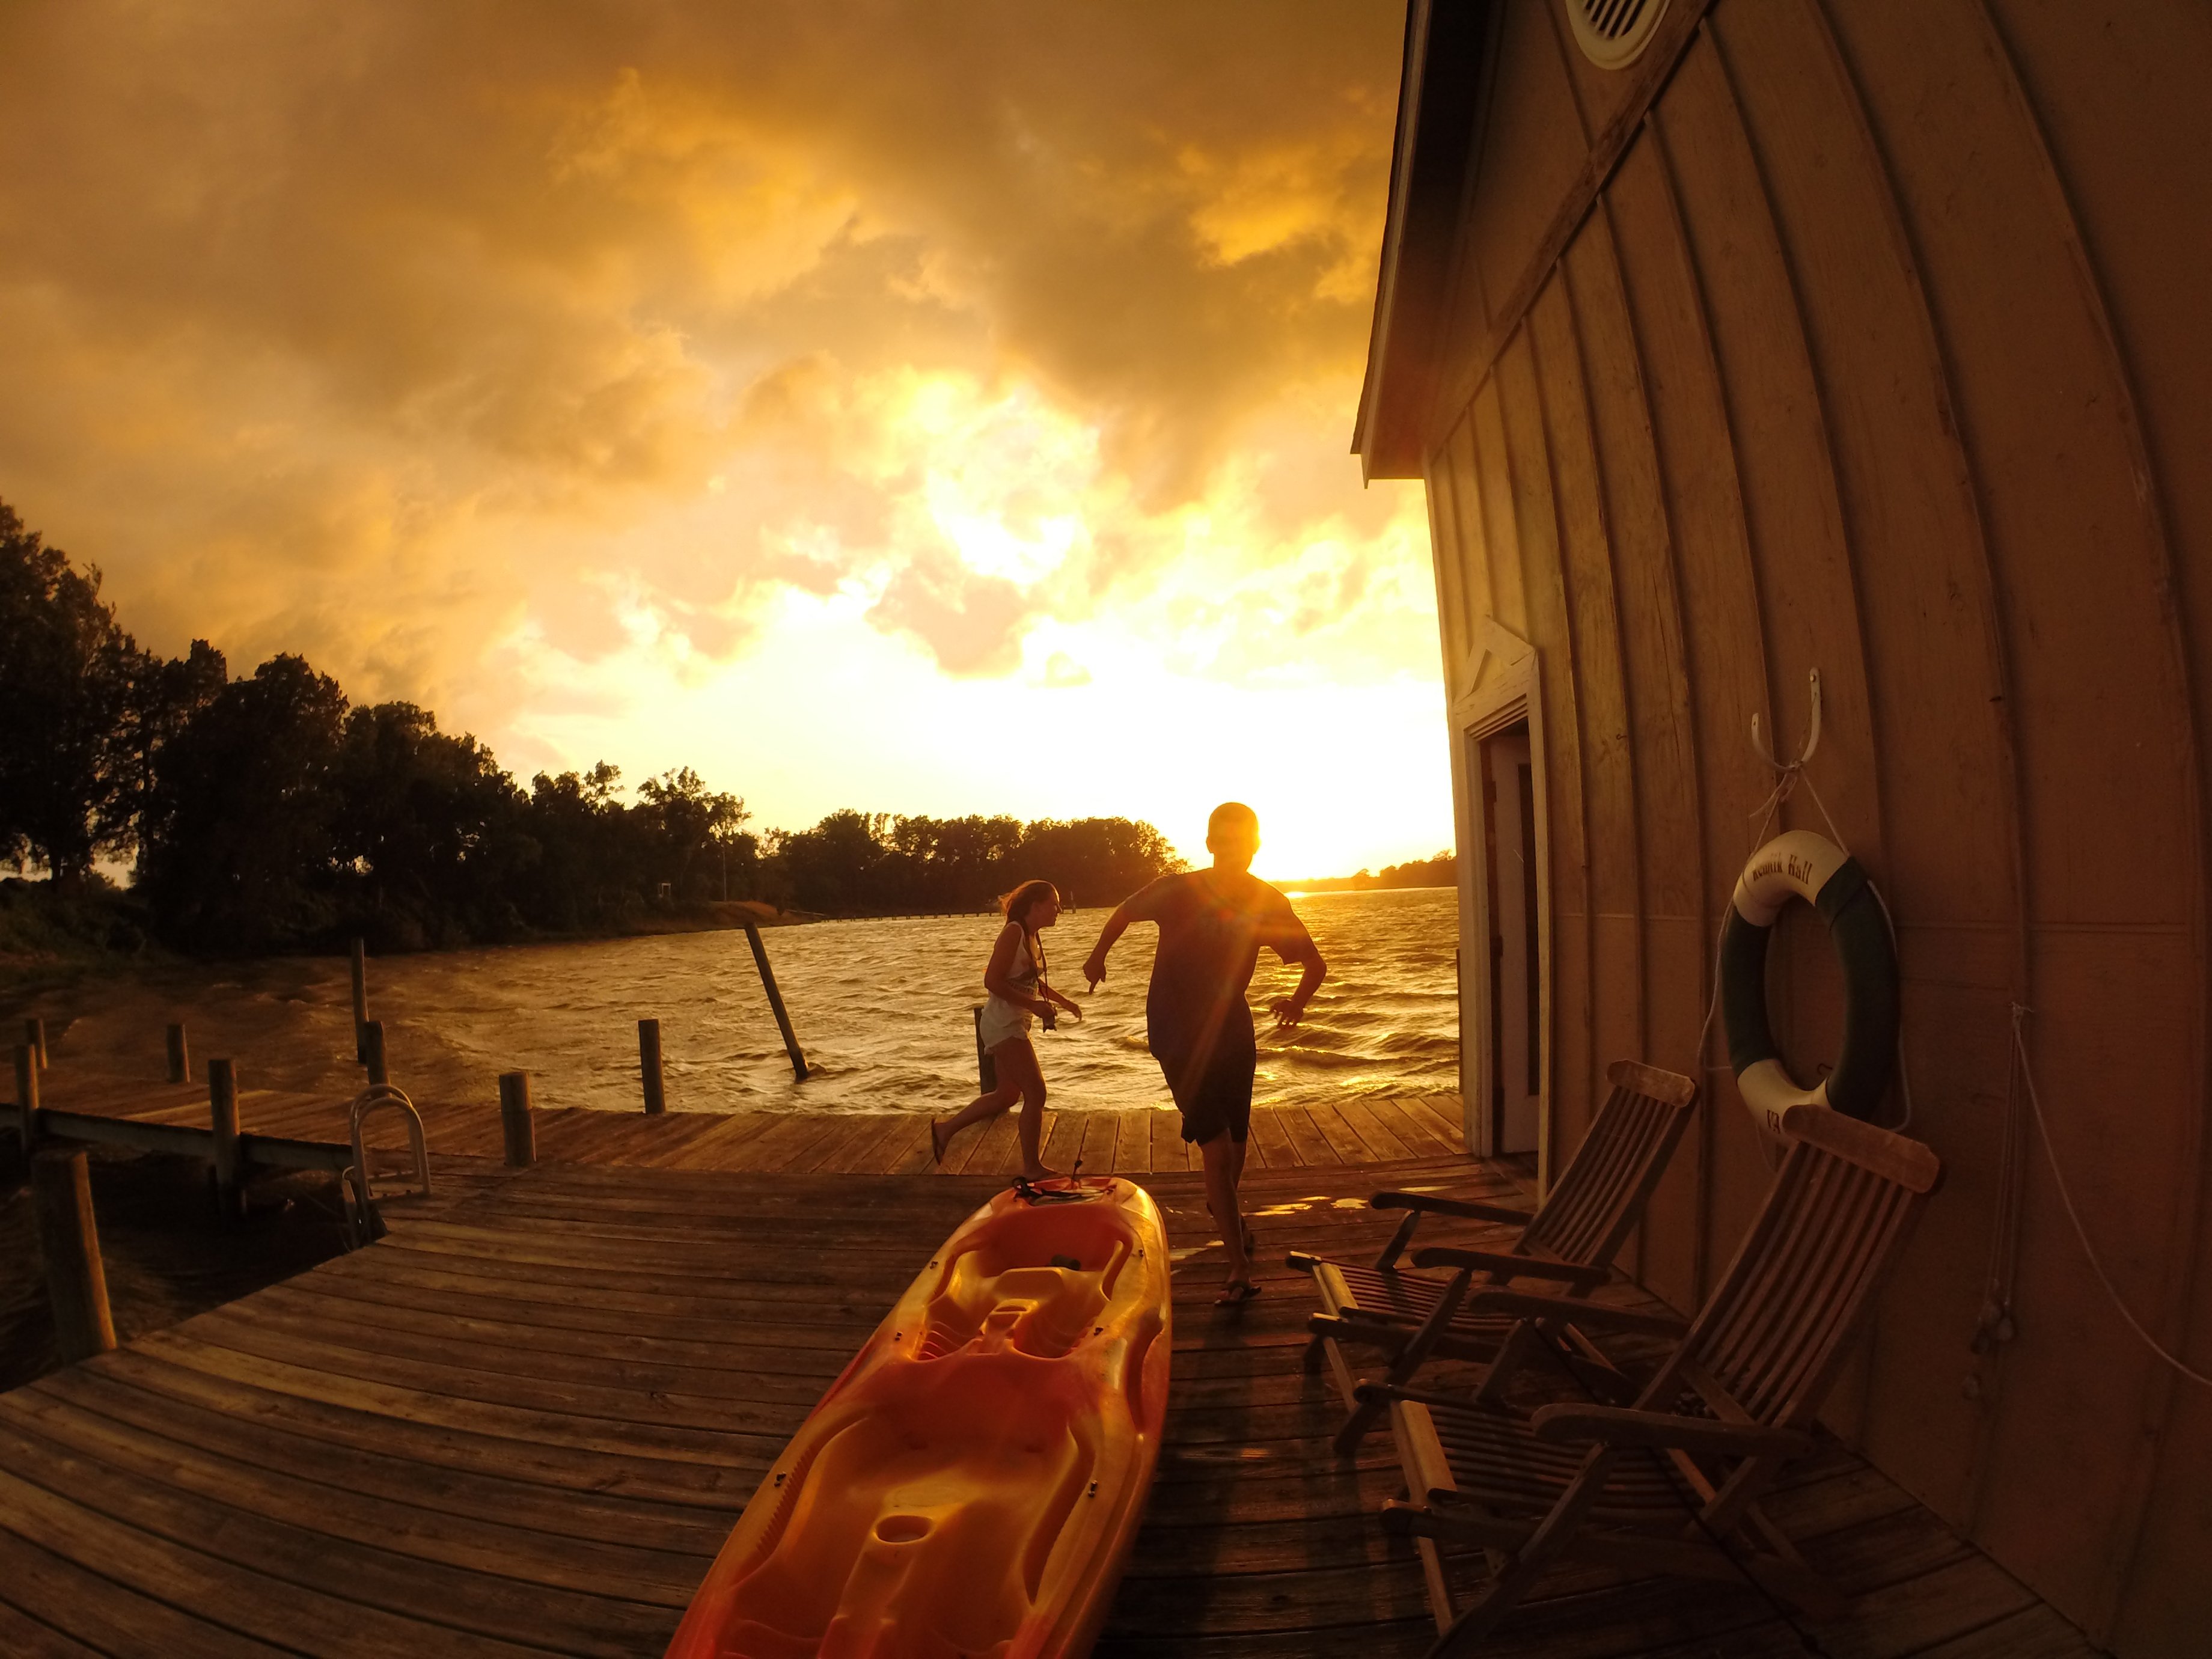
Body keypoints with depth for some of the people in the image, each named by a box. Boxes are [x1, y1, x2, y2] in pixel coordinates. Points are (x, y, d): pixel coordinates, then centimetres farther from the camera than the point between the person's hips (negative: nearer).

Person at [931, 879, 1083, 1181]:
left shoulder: (1031, 937, 11)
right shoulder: (1014, 932, -17)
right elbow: (992, 981, -24)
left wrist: (1063, 1001, 19)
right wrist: (1034, 1006, -23)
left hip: (1014, 1025, 10)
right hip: (1004, 1024, -10)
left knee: (1008, 1094, 17)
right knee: (1036, 1093, -6)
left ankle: (945, 1129, 29)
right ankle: (1032, 1168, 6)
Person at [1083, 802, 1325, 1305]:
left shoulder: (1268, 903, -9)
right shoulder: (1178, 891, -17)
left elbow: (1315, 965, 0)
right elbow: (1125, 912, 4)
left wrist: (1298, 1000, -19)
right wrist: (1098, 956, 7)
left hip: (1232, 1027, 4)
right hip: (1179, 1034, -3)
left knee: (1236, 1139, 15)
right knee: (1216, 1147, -11)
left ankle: (1224, 1206, 50)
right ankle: (1240, 1269, -4)